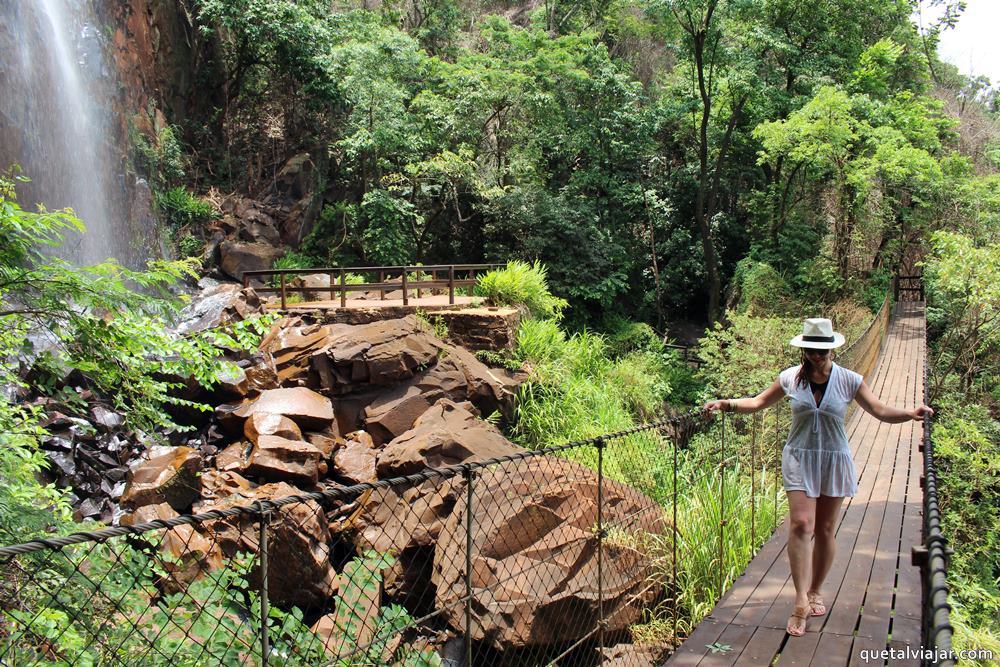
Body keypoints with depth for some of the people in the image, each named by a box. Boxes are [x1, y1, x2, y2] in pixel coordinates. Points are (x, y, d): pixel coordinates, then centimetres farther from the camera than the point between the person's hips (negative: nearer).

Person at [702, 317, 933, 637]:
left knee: (825, 530, 9)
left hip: (834, 460, 1)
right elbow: (759, 401, 7)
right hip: (800, 458, -1)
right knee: (801, 524, -14)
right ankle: (801, 601, -12)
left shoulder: (849, 380, -4)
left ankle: (815, 591, 28)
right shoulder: (791, 378, -3)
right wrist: (726, 404, -6)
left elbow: (880, 410, -4)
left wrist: (910, 414, -22)